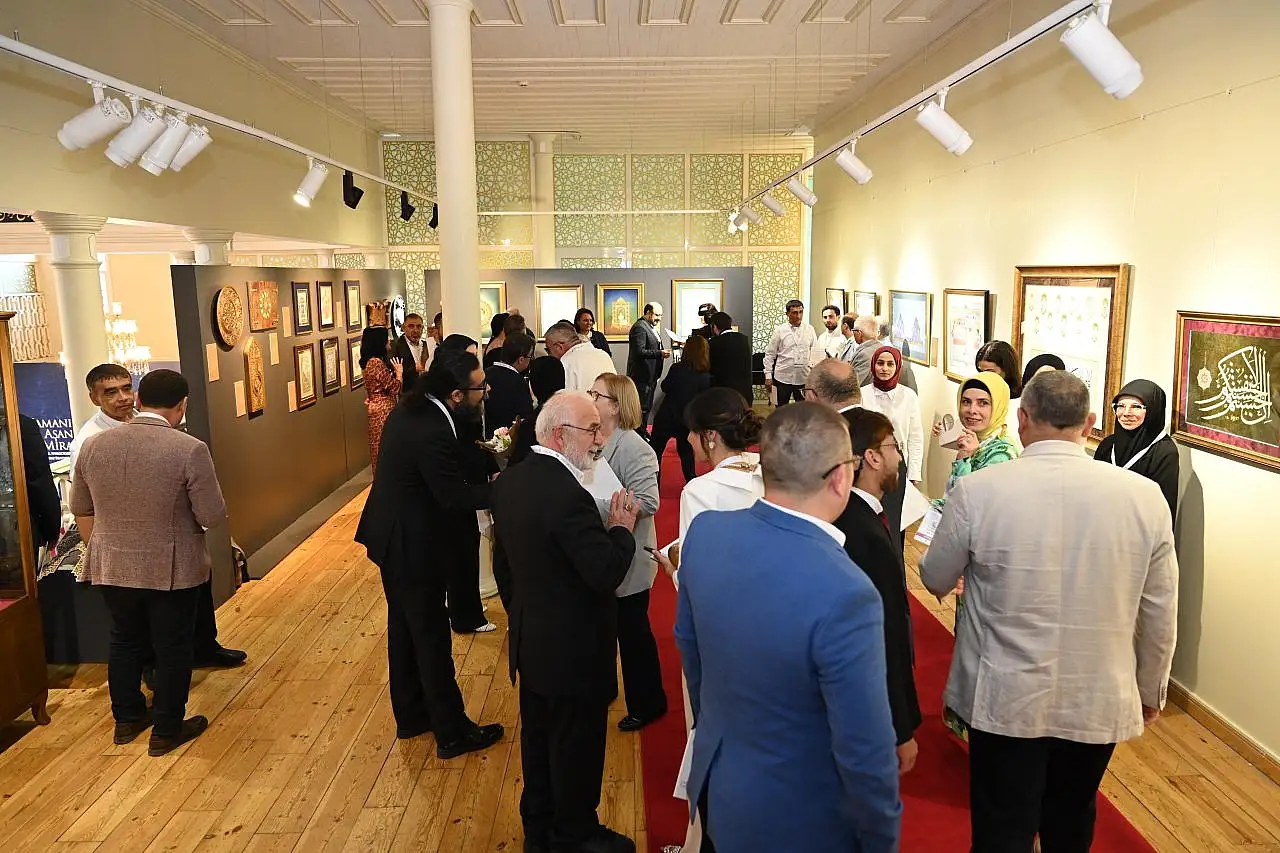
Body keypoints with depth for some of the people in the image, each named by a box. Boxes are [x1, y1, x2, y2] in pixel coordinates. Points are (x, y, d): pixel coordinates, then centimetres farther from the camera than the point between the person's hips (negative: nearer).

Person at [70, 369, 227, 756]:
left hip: (111, 567, 5)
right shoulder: (190, 450, -19)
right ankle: (166, 731, 20)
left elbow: (80, 509, 9)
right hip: (171, 569, -5)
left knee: (125, 641, 21)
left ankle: (127, 719, 35)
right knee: (173, 648, 9)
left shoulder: (93, 445, -1)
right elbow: (213, 516, -15)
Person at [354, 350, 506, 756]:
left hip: (393, 537, 10)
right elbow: (454, 496, -25)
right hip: (412, 547, -10)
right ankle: (452, 732, 19)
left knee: (404, 627, 21)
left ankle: (410, 714, 38)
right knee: (431, 638, 4)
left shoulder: (412, 410, 1)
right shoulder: (432, 433, -30)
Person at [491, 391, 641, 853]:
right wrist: (622, 529, -13)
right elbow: (607, 573, -30)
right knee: (577, 745, 12)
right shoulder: (567, 495, -30)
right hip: (573, 648, -9)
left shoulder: (510, 480, -1)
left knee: (538, 736, 23)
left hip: (530, 640, 9)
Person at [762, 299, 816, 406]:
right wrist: (768, 376, -1)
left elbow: (815, 353, 8)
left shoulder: (810, 329, 4)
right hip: (783, 378, -1)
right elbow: (770, 354, 2)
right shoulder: (780, 330, 0)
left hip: (803, 378, 1)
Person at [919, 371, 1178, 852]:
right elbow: (1159, 614, -1)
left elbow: (935, 579, -3)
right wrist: (1151, 689, 16)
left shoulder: (977, 491, -18)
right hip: (1099, 703, 3)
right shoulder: (1144, 497, -12)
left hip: (1005, 700, -2)